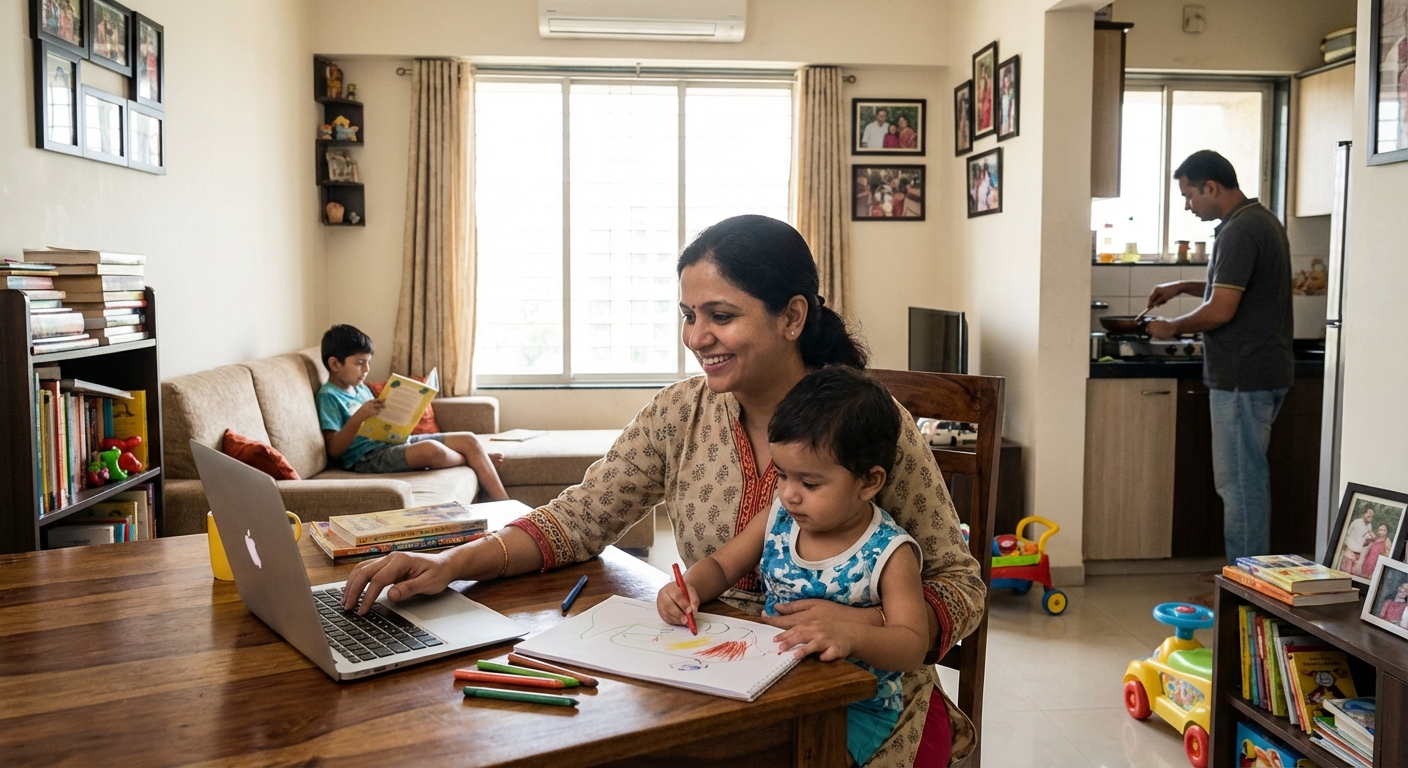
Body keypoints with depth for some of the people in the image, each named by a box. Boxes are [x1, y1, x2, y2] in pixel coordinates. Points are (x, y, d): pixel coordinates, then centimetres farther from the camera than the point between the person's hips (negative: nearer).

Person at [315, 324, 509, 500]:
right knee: (431, 450, -35)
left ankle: (505, 505, -6)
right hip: (368, 456, -9)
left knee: (469, 440, -3)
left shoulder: (361, 388, 20)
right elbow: (334, 450, -14)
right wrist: (359, 416, -25)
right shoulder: (328, 396, -5)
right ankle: (475, 460, -1)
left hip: (394, 441, 9)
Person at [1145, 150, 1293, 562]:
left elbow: (1220, 311, -21)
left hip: (1244, 377, -10)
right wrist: (1185, 286, 18)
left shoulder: (1239, 232, -18)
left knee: (1240, 482, -4)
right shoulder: (1261, 220, 15)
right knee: (1247, 479, 16)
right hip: (1260, 372, 10)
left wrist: (1172, 327, -6)